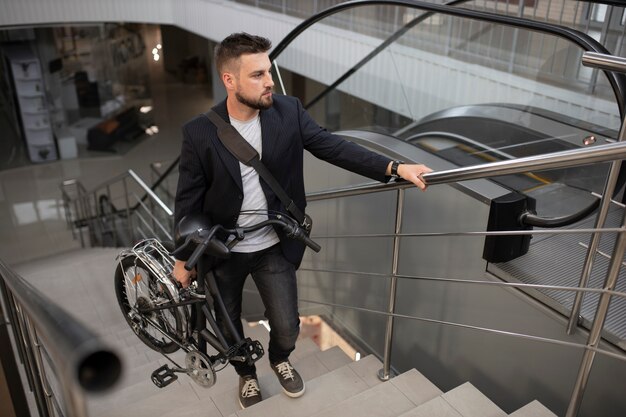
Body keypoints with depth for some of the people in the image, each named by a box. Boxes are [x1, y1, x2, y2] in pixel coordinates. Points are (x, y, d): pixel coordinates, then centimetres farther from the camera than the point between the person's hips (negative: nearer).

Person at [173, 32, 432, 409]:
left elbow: (333, 147, -11)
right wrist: (183, 259, -2)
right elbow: (188, 200, -9)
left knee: (287, 328, 11)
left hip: (273, 247, 1)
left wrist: (394, 167, -21)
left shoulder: (288, 112, -11)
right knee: (228, 326, 19)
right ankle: (247, 373, 51)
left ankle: (280, 360, 48)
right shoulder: (199, 132, -17)